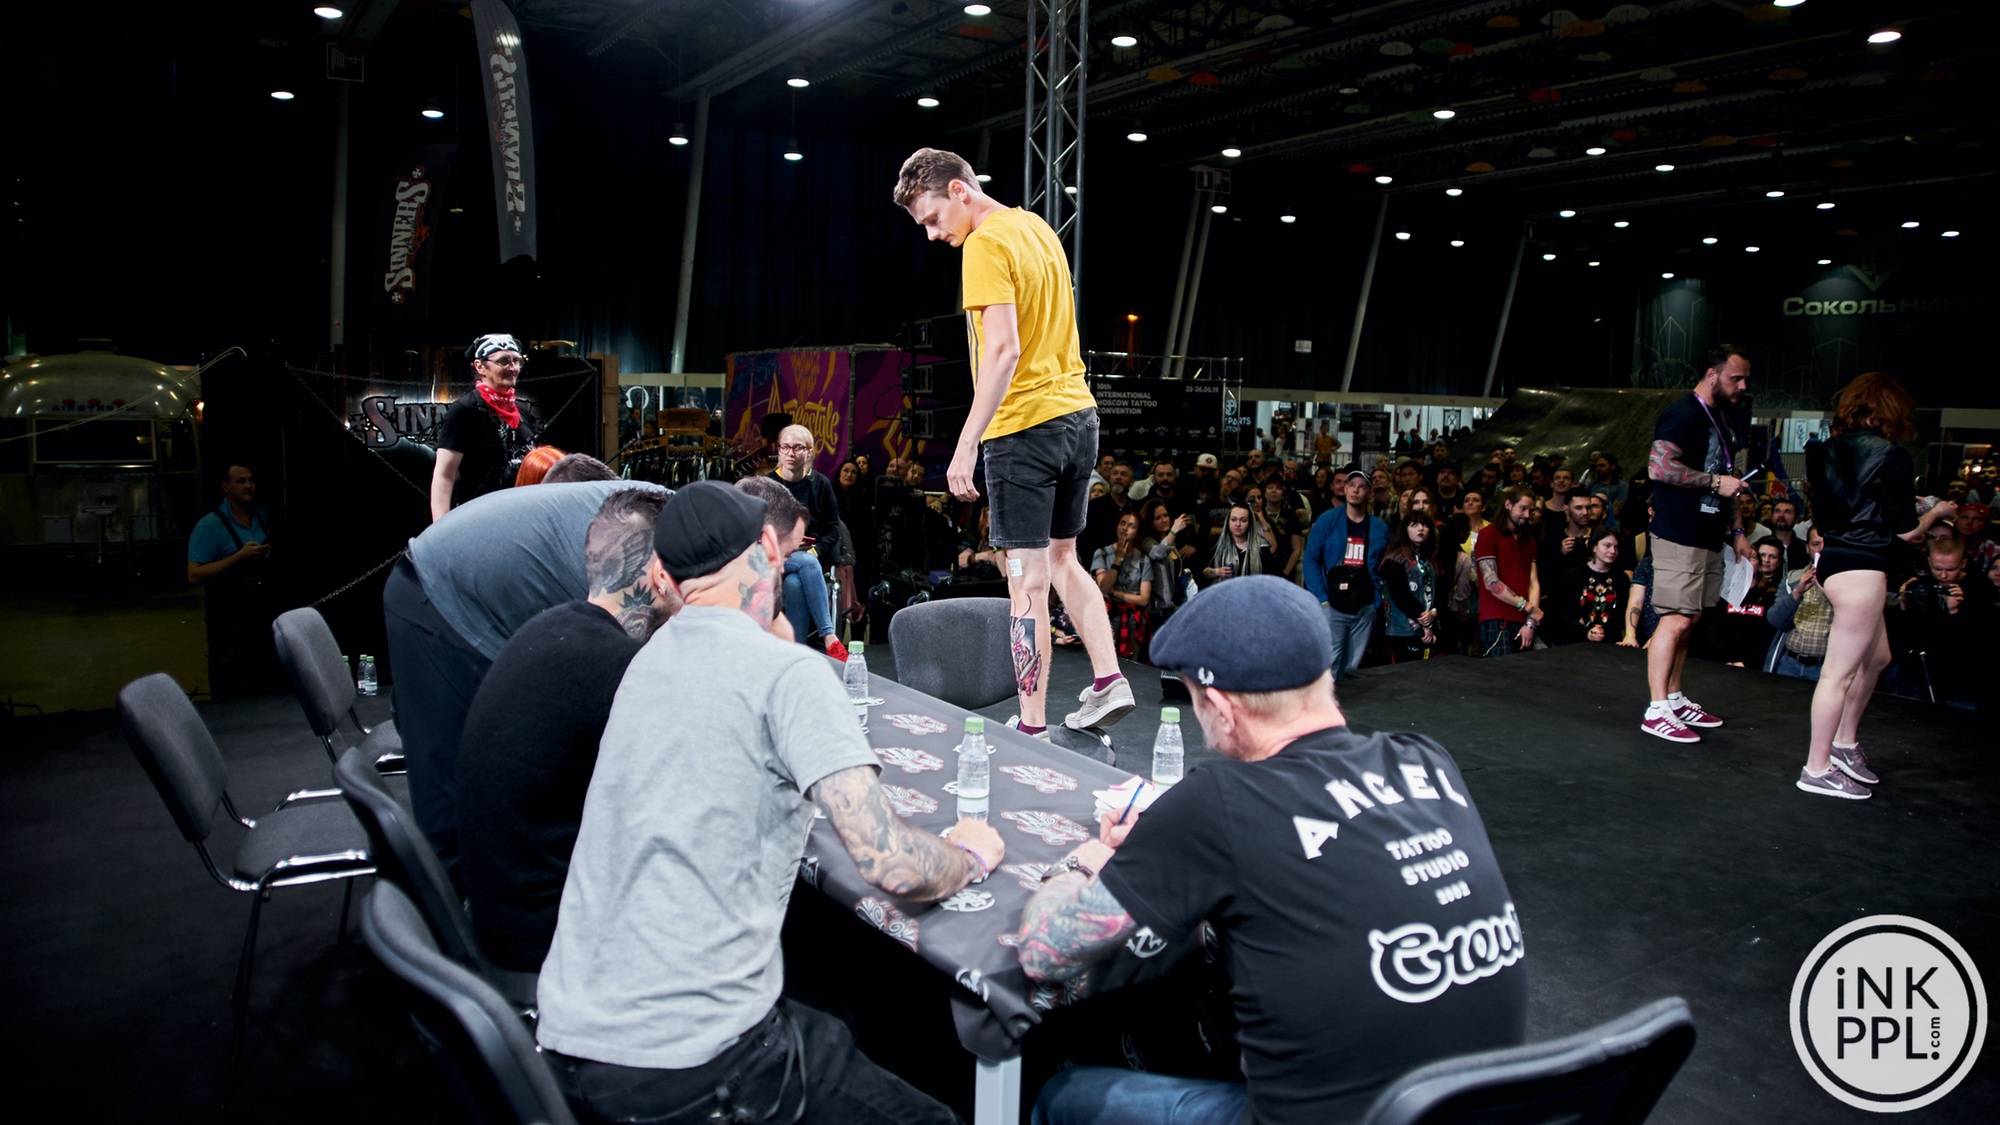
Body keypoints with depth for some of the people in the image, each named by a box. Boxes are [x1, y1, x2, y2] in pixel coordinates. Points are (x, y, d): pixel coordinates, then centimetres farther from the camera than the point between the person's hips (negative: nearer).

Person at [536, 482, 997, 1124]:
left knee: (838, 1030, 29)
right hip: (689, 1064, -8)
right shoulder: (790, 673, -14)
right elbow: (890, 864, -19)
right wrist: (972, 855, 0)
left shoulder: (648, 659, 9)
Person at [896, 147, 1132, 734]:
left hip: (1025, 425, -9)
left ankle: (1032, 726, 1)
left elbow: (1003, 350, -22)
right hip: (1078, 414, 9)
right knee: (1062, 560, 20)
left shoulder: (986, 245, -12)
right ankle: (1109, 681, 16)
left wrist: (966, 444, -23)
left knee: (1028, 582, -4)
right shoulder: (1037, 227, 16)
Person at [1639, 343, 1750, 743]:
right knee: (1677, 619, -11)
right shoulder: (1683, 414, -13)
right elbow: (1659, 467, -24)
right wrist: (1716, 481, -19)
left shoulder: (1721, 417, 18)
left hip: (1707, 537, 10)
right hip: (1679, 536, -10)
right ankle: (1656, 710, -9)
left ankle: (1674, 699, 21)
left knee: (1687, 620, 13)